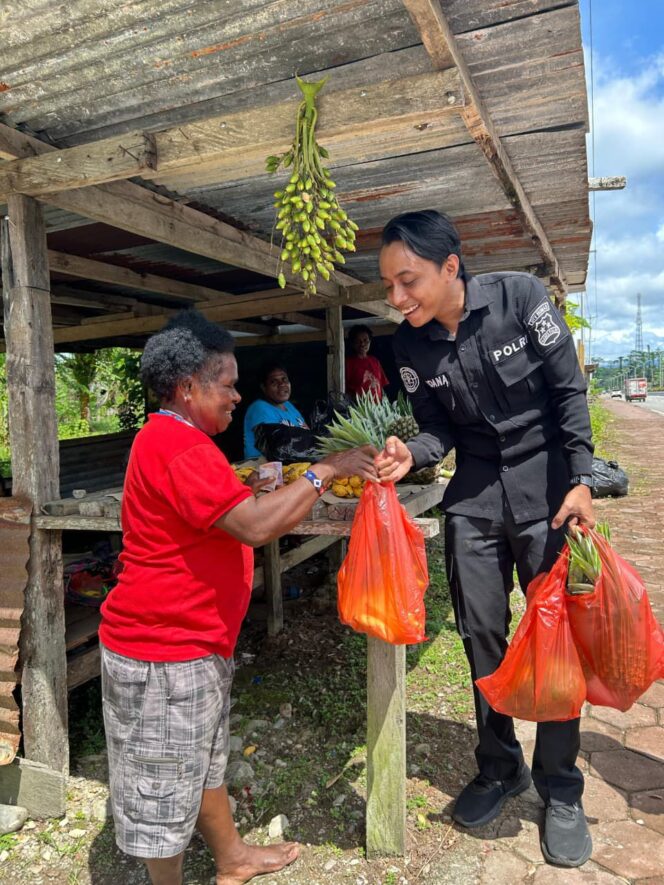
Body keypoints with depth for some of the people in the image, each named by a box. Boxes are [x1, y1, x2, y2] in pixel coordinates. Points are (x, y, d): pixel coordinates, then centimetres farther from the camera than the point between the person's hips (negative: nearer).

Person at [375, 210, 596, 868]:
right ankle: (500, 769, 33)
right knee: (481, 635, 10)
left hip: (544, 487, -3)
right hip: (473, 498, 3)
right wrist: (411, 455, -21)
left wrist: (580, 480, -13)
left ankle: (561, 791, 25)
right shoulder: (410, 345, -5)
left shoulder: (520, 296, -14)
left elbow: (568, 389, -9)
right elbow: (440, 430, 1)